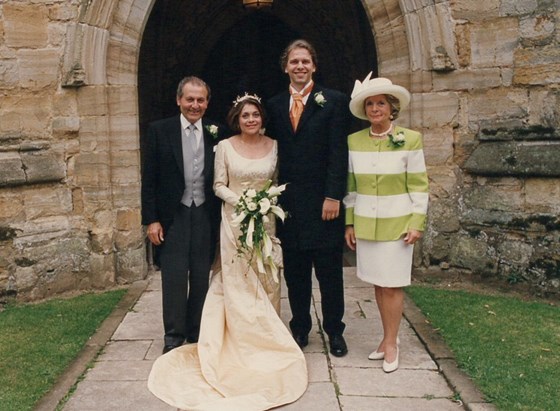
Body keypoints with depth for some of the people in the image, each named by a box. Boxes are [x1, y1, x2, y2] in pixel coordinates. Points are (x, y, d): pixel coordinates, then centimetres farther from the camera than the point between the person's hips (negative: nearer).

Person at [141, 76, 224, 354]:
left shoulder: (216, 133, 4)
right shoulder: (159, 130, -2)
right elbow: (149, 179, -1)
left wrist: (221, 218, 3)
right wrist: (151, 220, -5)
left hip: (205, 216, 2)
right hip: (172, 217, -2)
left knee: (201, 279, 9)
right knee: (174, 279, 1)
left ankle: (197, 334, 23)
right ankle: (173, 337, 15)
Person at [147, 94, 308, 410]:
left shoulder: (274, 145, 4)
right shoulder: (225, 146, -2)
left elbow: (277, 181, 11)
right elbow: (218, 185, -2)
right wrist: (241, 201, -17)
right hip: (235, 221, -2)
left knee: (267, 278, 6)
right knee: (237, 281, 1)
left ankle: (269, 336, 20)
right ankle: (243, 340, 11)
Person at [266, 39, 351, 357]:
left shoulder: (334, 101, -1)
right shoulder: (275, 106, 11)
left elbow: (339, 153, -7)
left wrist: (333, 197, -13)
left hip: (323, 201, -3)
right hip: (288, 202, 4)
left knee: (330, 271, 6)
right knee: (295, 271, 11)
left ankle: (335, 331, 21)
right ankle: (300, 328, 25)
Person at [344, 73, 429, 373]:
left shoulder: (410, 139, -5)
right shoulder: (354, 141, 3)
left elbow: (419, 186, -4)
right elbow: (351, 186, 8)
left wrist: (417, 223, -9)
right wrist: (349, 223, 6)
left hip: (397, 224, -3)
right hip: (365, 225, 3)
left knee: (392, 286, 0)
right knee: (377, 283, 10)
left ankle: (391, 343, 13)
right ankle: (387, 339, 22)